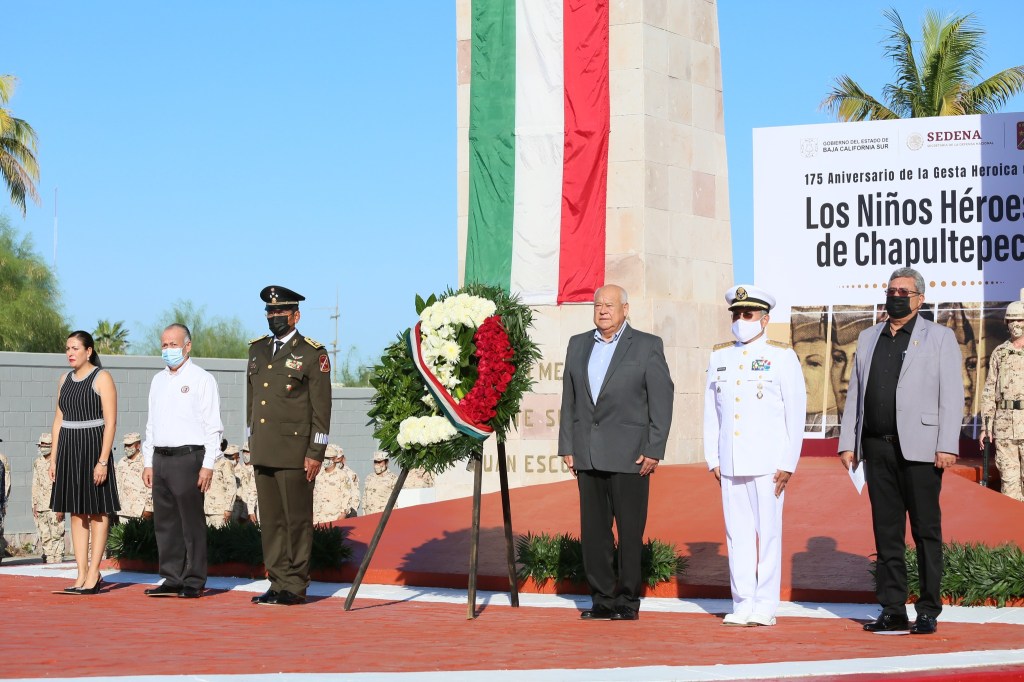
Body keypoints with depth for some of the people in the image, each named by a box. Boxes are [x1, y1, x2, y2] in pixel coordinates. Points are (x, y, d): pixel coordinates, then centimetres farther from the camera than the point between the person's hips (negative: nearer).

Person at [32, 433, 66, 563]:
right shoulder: (37, 463, 16)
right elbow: (35, 485, 19)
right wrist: (34, 505, 11)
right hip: (41, 506, 5)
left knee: (56, 535, -8)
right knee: (44, 536, 4)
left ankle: (57, 562, -7)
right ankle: (48, 561, 7)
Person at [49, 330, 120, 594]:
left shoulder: (102, 378, -6)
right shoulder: (65, 380, 13)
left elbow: (110, 422, -11)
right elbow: (58, 420, 16)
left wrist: (103, 460, -17)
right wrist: (54, 457, 8)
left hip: (93, 446, -6)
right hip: (68, 448, 6)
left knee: (97, 512, -1)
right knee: (76, 513, 6)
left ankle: (93, 574, 1)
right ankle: (82, 575, 9)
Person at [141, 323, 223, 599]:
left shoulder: (202, 379, -2)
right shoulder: (158, 380, 18)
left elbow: (213, 426, -7)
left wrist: (208, 465, -13)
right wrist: (148, 462, 15)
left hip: (188, 457, -7)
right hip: (160, 459, 7)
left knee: (191, 522, -5)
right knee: (165, 523, 7)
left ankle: (194, 582, -1)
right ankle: (171, 579, 14)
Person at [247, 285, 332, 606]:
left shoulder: (313, 353, -4)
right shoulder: (258, 349, 15)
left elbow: (321, 407, -6)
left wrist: (315, 453, -11)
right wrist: (252, 442, 17)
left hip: (295, 452, -6)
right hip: (263, 452, 6)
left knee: (297, 519, -2)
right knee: (270, 520, 8)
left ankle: (295, 587, 3)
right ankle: (278, 583, 13)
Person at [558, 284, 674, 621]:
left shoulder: (647, 346, 0)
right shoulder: (578, 345, 13)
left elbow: (661, 400, -3)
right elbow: (569, 399, 13)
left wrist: (654, 451, -9)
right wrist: (567, 447, 7)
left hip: (629, 454, -4)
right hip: (588, 454, 4)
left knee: (630, 530, -1)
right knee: (594, 530, 5)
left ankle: (628, 602, 8)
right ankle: (603, 599, 12)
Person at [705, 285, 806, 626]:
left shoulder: (782, 357, 0)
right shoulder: (719, 357, 12)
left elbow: (796, 414, -2)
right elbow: (711, 413, 14)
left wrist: (788, 464, -7)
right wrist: (713, 459, 8)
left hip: (767, 464, -4)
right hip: (730, 464, 4)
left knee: (768, 533, -1)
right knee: (737, 534, 4)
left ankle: (765, 606, 5)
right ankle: (743, 604, 10)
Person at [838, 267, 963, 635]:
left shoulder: (939, 337, 4)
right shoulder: (868, 338, 17)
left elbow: (951, 395, -3)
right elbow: (855, 393, 17)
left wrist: (947, 446, -12)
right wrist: (847, 442, 9)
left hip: (919, 449, -4)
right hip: (877, 448, 4)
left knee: (926, 531, -1)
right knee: (886, 532, 6)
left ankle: (929, 611, 4)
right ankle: (892, 610, 11)